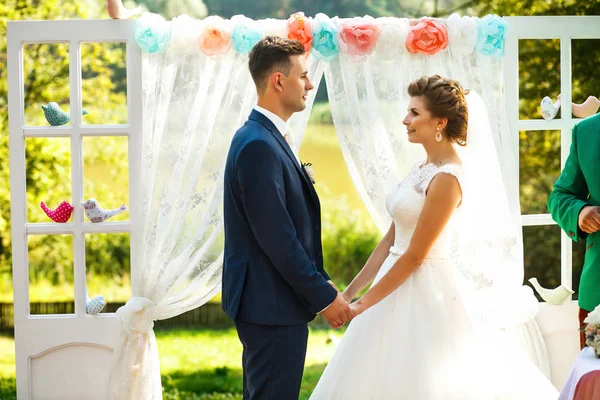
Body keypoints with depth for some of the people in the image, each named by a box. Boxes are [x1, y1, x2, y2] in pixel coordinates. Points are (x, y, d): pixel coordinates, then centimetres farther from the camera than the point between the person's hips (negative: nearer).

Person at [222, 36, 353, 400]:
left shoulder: (265, 138, 13)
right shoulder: (259, 146, -20)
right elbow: (276, 238, -23)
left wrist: (319, 284, 15)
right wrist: (324, 297, -16)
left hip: (268, 303, 11)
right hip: (272, 305, -11)